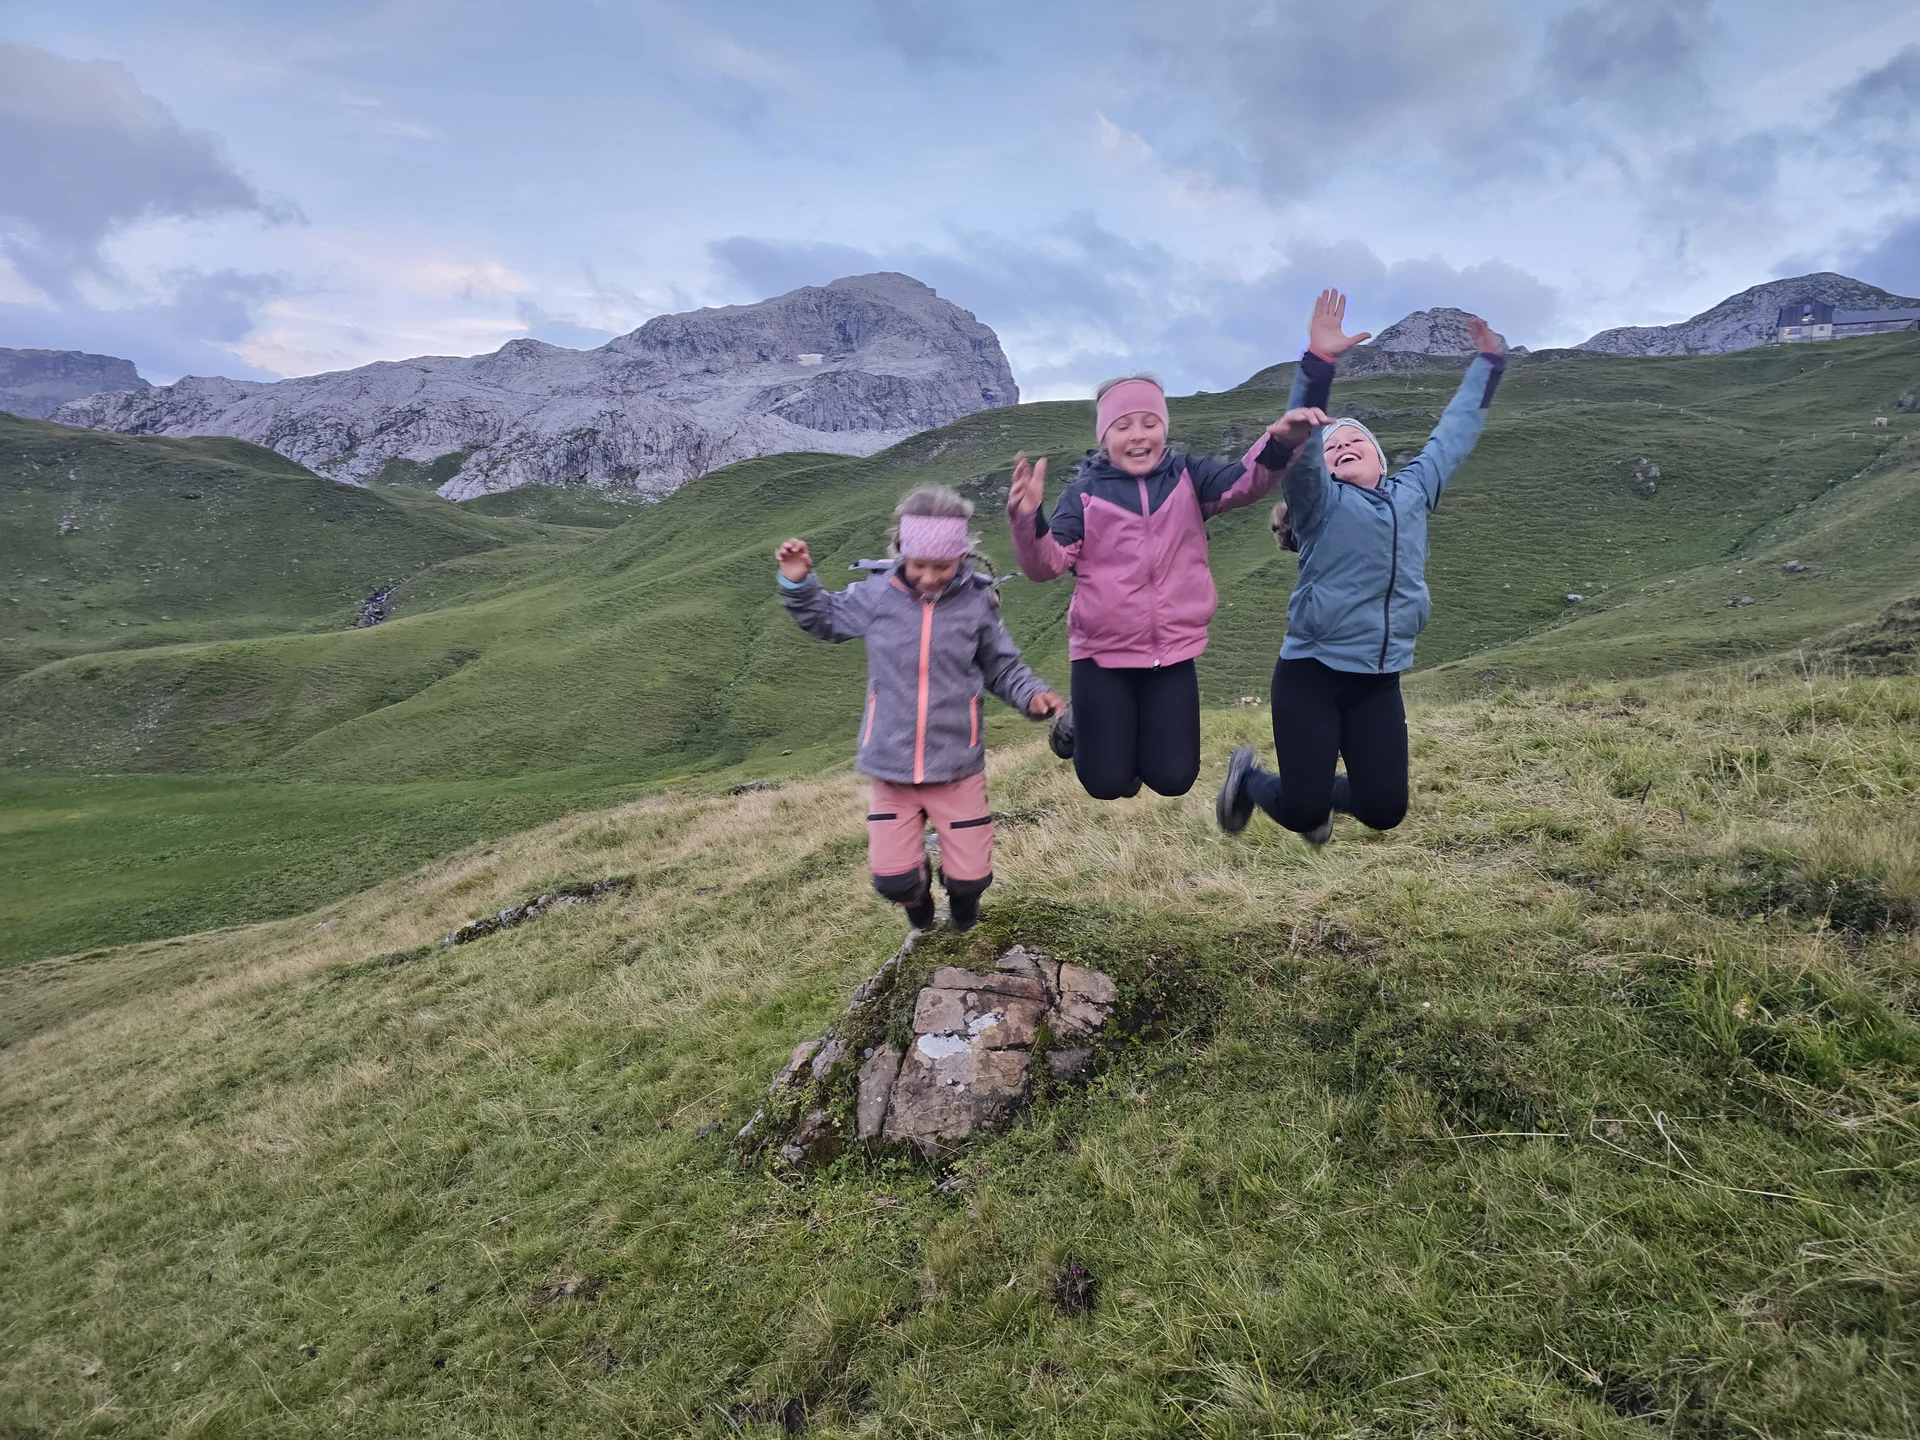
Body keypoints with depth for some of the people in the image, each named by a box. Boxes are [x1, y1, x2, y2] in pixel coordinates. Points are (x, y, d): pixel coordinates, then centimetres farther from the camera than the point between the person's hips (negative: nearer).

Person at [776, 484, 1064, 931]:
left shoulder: (977, 603, -7)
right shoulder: (878, 596, -5)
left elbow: (1003, 667, 5)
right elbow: (826, 617, 14)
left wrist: (1032, 695, -14)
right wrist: (799, 583, -3)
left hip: (957, 769, 0)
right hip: (892, 769, 1)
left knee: (970, 877, 4)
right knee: (892, 878, -2)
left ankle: (962, 895, 44)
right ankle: (917, 897, 37)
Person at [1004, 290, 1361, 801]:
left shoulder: (1188, 478, 0)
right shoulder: (1085, 491, -4)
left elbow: (1252, 477, -17)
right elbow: (1046, 565, -11)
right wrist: (1027, 516, -33)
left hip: (1173, 653, 2)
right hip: (1101, 653, -2)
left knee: (1173, 779, 4)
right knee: (1108, 785, 2)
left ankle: (1142, 732, 38)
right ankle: (1080, 725, 35)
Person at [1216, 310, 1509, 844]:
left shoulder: (1412, 489, 14)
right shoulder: (1321, 498, -1)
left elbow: (1454, 434, 24)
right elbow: (1301, 469, -22)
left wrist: (1488, 361, 30)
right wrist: (1297, 436, -44)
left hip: (1379, 683, 5)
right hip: (1311, 673, -5)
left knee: (1384, 810, 2)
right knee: (1301, 812, -6)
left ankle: (1323, 790, 36)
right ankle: (1248, 776, 28)